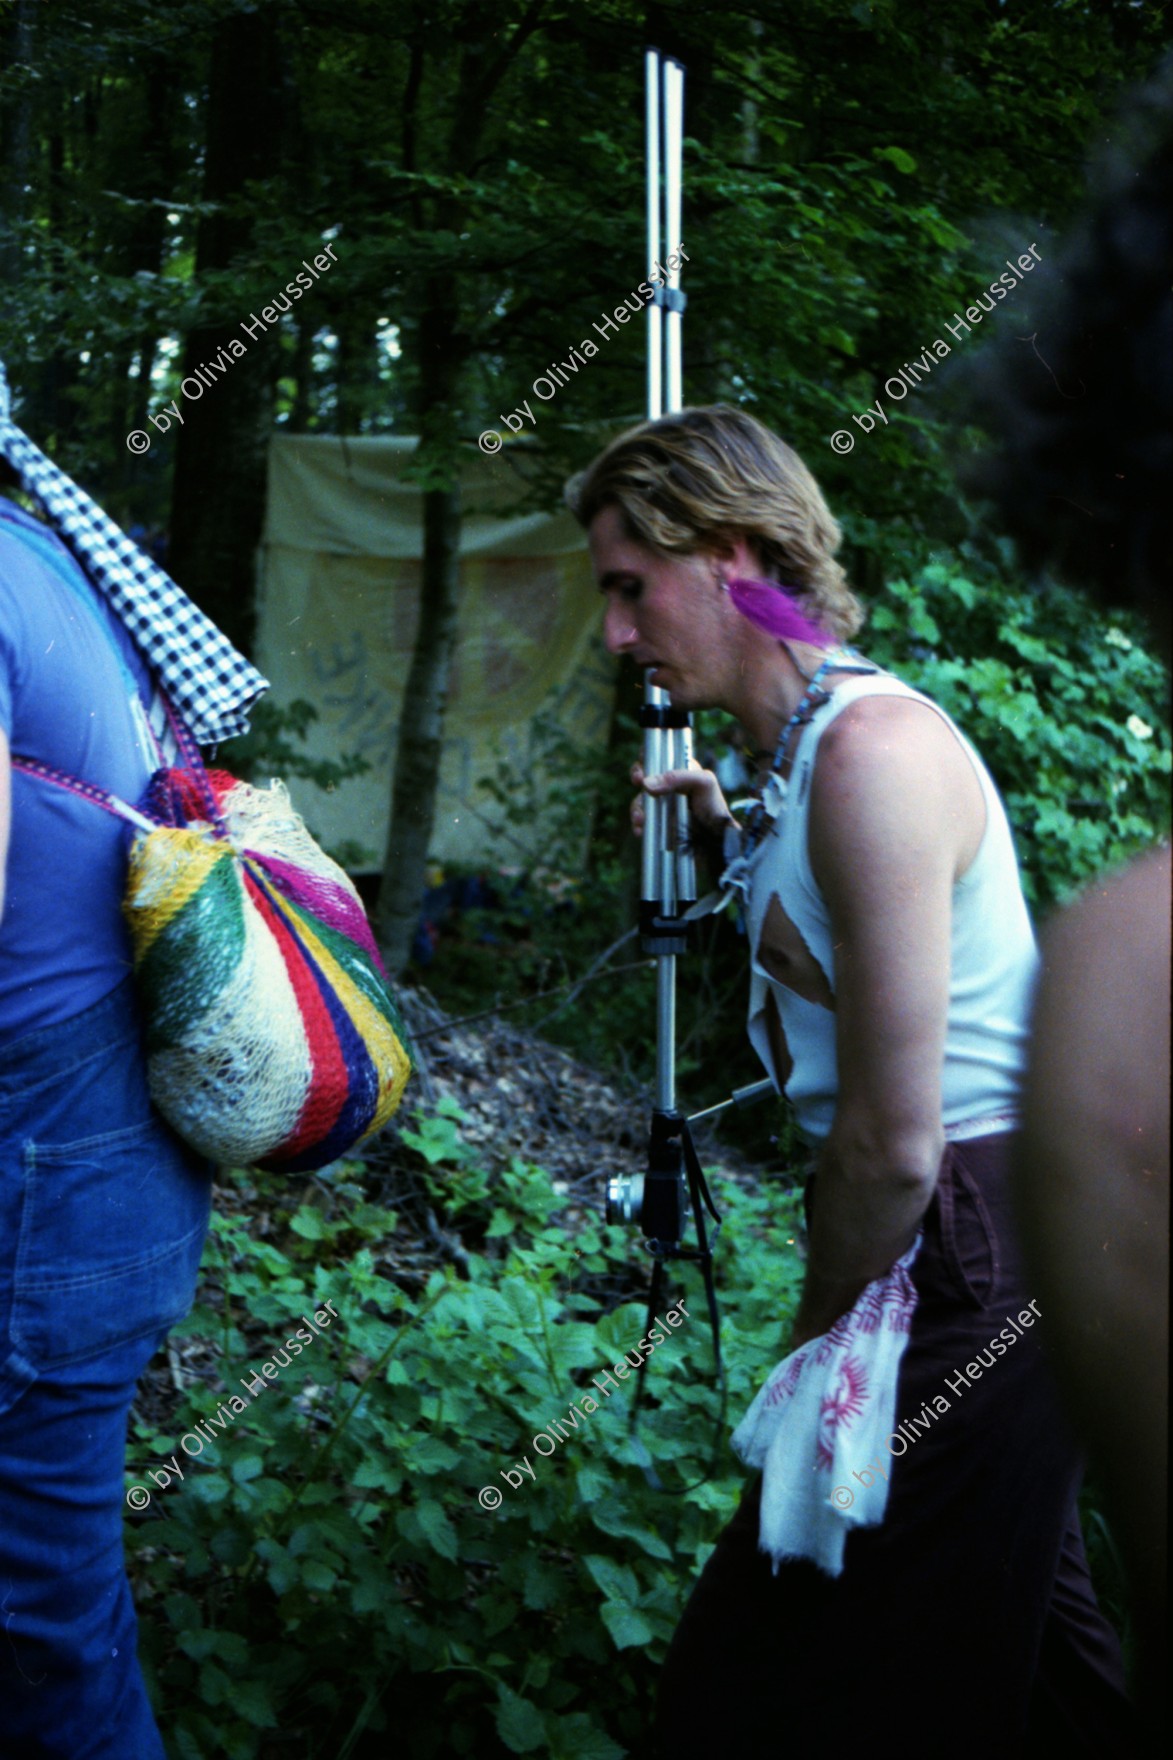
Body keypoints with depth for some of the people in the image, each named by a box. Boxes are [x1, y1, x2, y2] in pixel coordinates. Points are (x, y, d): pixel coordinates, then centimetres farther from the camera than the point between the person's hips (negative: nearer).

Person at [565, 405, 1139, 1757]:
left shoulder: (875, 748, -20)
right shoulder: (797, 748, 10)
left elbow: (895, 1145, -21)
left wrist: (817, 1342, -7)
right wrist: (735, 843, 16)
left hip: (966, 1259, -10)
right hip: (973, 1251, 10)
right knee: (1018, 1647, 23)